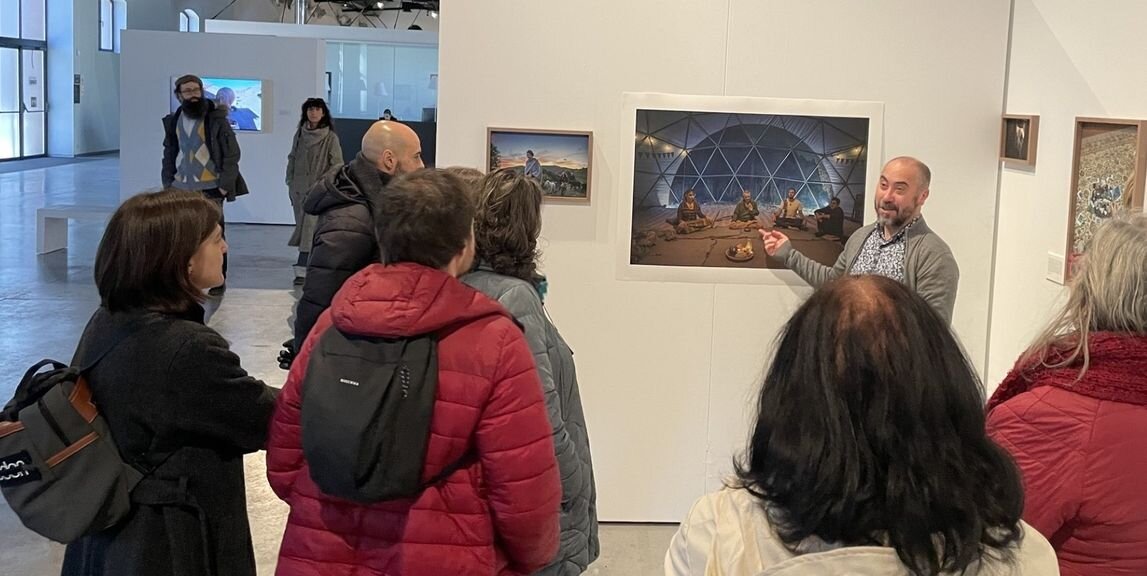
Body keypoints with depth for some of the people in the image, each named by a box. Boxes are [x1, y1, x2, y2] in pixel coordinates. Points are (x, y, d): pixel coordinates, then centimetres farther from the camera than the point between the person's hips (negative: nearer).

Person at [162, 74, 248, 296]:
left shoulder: (215, 119, -4)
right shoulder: (174, 121, 10)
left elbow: (232, 152, -6)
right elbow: (169, 154, 17)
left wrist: (226, 183, -11)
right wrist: (168, 182, 10)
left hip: (210, 187, -4)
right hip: (181, 187, 4)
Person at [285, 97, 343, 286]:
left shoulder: (330, 137, -5)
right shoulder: (300, 134, 9)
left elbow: (337, 164, -5)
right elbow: (292, 158, 16)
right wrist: (290, 181, 10)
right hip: (299, 188, 5)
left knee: (310, 227, -13)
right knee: (302, 225, 10)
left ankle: (302, 269, -16)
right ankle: (306, 263, 21)